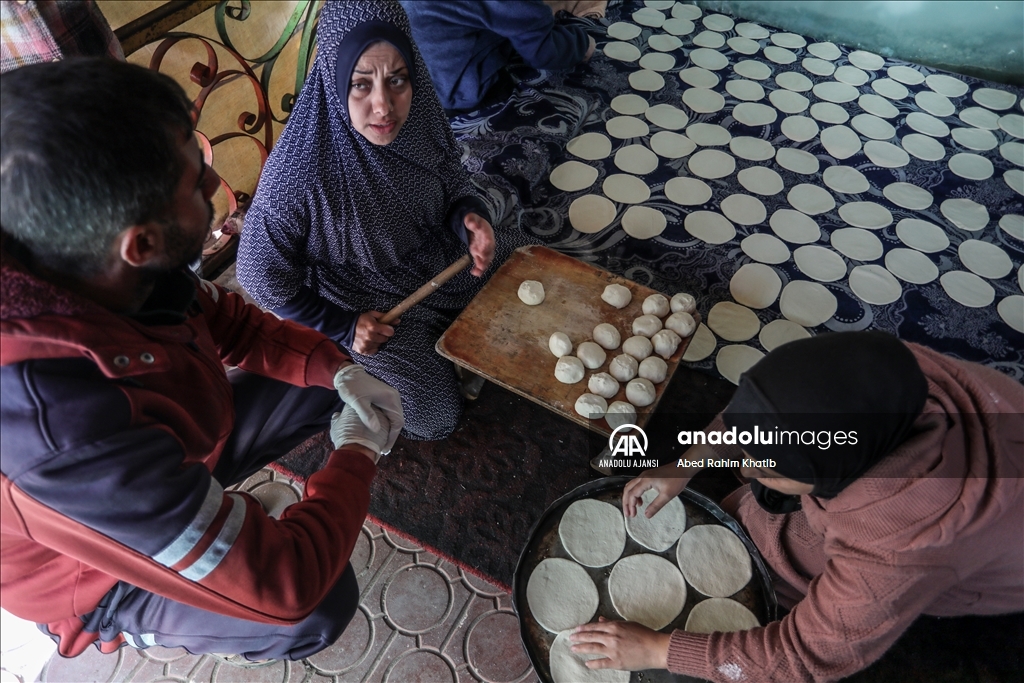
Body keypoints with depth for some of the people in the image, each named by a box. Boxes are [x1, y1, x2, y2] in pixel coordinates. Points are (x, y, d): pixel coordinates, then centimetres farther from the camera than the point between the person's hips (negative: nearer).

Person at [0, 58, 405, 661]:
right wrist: (359, 454, -23)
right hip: (94, 575, -5)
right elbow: (282, 585, -38)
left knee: (332, 383, 1)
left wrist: (342, 372, -17)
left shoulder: (94, 270, -24)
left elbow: (231, 321, -4)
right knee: (324, 603, -24)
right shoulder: (68, 435, -46)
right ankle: (137, 626, 8)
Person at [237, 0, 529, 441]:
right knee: (436, 417, -9)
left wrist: (471, 218, -23)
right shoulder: (298, 177, -34)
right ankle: (362, 374, 20)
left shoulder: (419, 113, -19)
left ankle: (449, 335, 28)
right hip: (376, 305, -5)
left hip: (443, 257, 6)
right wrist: (342, 326, -13)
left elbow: (453, 185, 0)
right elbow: (260, 275, -19)